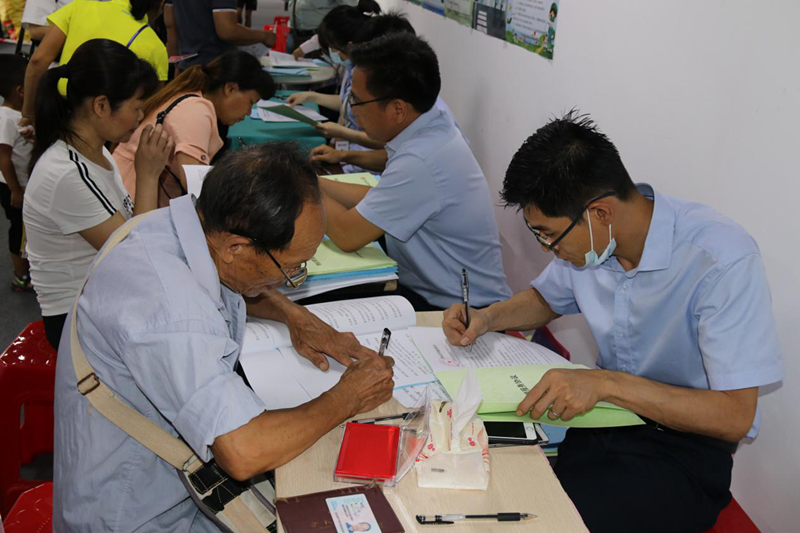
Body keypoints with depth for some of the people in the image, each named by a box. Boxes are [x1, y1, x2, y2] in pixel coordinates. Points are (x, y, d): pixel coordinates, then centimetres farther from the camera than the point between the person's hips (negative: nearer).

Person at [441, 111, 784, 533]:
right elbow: (546, 299, 19)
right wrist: (487, 318, -2)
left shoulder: (722, 259, -24)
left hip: (684, 447, -5)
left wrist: (608, 383, -33)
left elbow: (735, 416, -24)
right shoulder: (587, 238, -4)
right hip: (606, 413, 6)